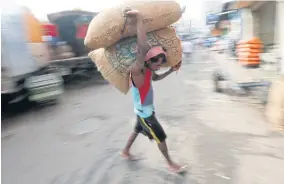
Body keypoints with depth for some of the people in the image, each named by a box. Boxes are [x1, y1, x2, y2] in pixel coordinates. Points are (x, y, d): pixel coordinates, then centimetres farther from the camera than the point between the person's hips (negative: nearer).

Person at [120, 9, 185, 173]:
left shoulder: (148, 70, -5)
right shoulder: (137, 70, -31)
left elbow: (156, 78, 20)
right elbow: (144, 47, -51)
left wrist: (171, 71, 6)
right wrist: (139, 18, -49)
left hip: (147, 110, 9)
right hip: (143, 112, -8)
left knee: (137, 130, 27)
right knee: (161, 138, 6)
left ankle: (125, 152, 49)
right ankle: (171, 164, 28)